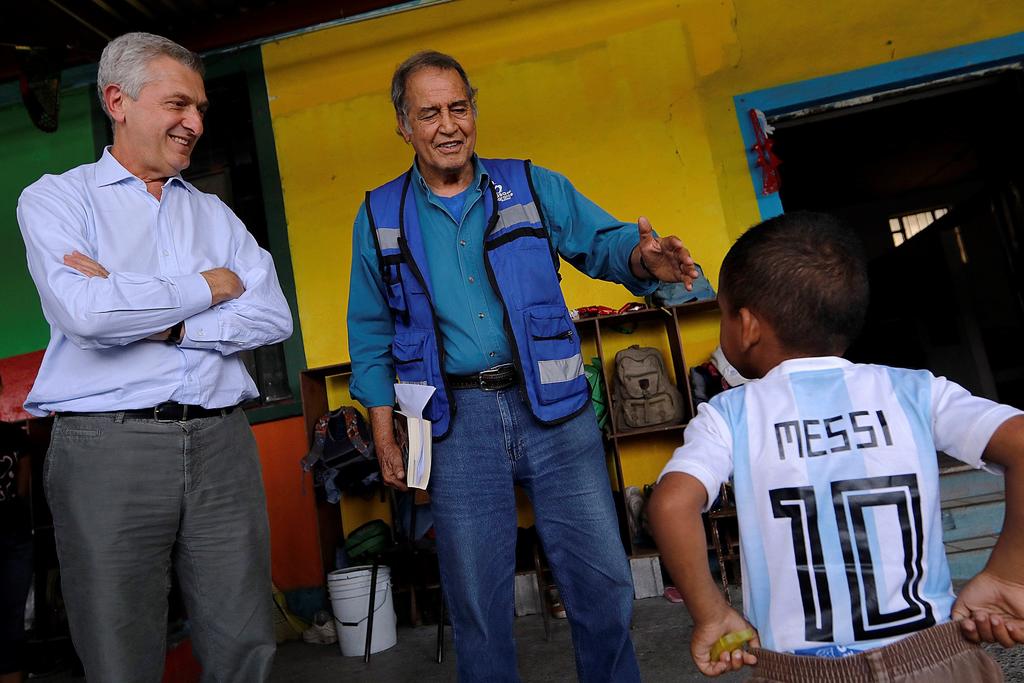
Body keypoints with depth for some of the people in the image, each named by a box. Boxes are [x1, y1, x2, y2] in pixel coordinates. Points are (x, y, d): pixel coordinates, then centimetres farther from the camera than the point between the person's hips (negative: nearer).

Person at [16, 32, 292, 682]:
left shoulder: (215, 213, 17)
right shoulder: (57, 198, 6)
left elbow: (274, 316, 2)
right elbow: (82, 312, -14)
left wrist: (161, 323, -9)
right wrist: (207, 287, -3)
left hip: (222, 441, 3)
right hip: (109, 445, -3)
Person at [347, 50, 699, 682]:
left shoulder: (532, 186, 5)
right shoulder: (380, 217, 7)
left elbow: (603, 241, -1)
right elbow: (371, 335, 11)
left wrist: (643, 257, -26)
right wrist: (384, 439, 6)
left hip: (551, 404, 0)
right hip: (457, 421, 1)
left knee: (604, 581, 7)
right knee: (477, 602, 11)